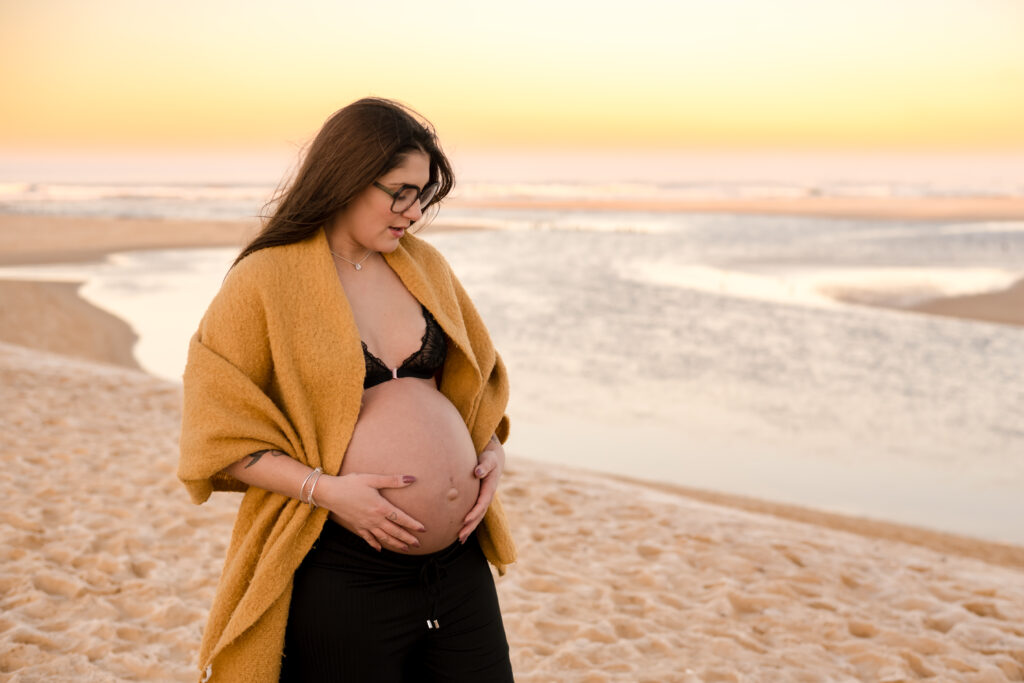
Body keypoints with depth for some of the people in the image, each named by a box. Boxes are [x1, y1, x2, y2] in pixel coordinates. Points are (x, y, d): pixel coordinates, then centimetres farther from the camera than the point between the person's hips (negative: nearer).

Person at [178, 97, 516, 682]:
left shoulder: (422, 264, 9)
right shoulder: (262, 281, -6)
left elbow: (476, 373, 21)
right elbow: (221, 435, -7)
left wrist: (493, 450, 3)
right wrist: (325, 489, -18)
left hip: (459, 561, 5)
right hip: (344, 578, -5)